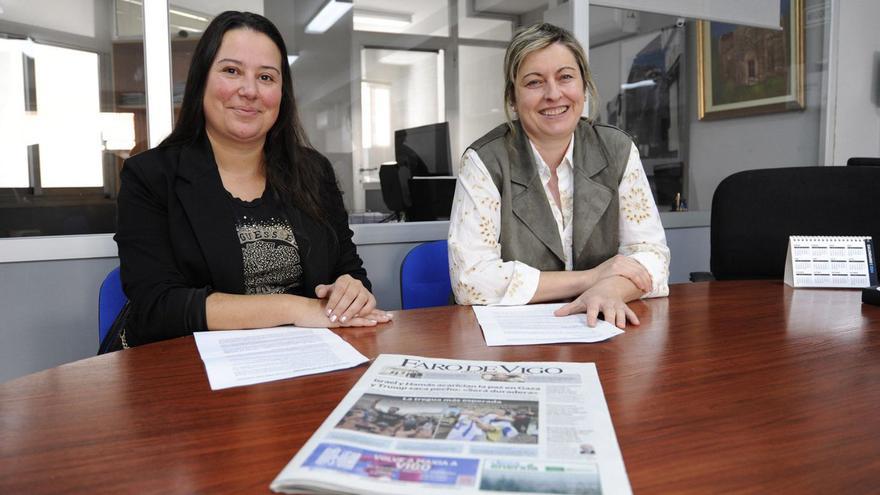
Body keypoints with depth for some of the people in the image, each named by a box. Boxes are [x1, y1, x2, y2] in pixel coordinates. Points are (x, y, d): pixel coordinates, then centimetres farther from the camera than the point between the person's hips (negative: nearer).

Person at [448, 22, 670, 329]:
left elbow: (651, 252, -1)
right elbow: (470, 279, -18)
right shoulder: (484, 161, -10)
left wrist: (610, 290, -24)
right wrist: (590, 277, -15)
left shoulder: (618, 151, 0)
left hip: (599, 329, 4)